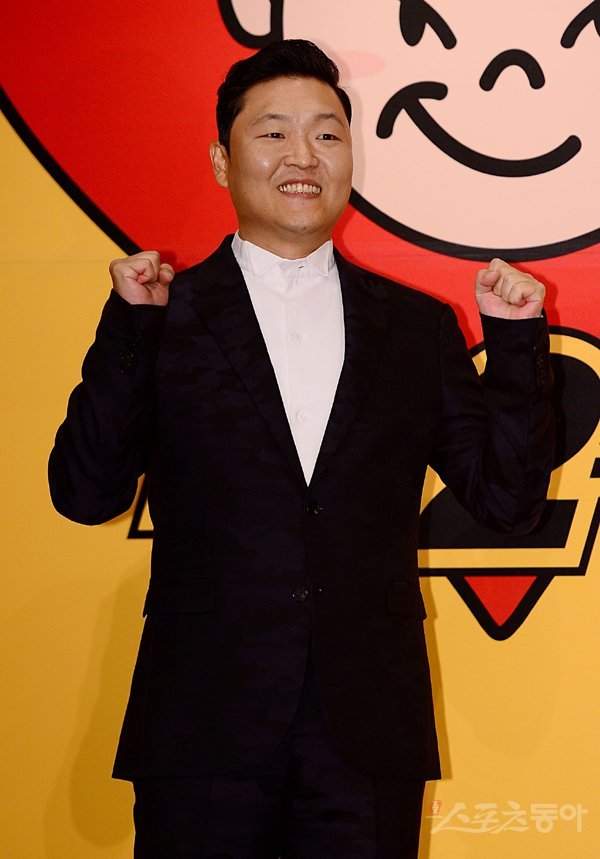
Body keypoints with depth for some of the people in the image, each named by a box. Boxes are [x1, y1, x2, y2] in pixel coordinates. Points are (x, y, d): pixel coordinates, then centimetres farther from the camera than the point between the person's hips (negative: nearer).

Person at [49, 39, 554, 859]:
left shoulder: (418, 326, 10)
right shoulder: (166, 316, 4)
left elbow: (507, 499, 7)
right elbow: (86, 495, -3)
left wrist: (516, 339, -3)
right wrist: (129, 325, -11)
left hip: (370, 734, 2)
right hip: (205, 731, -1)